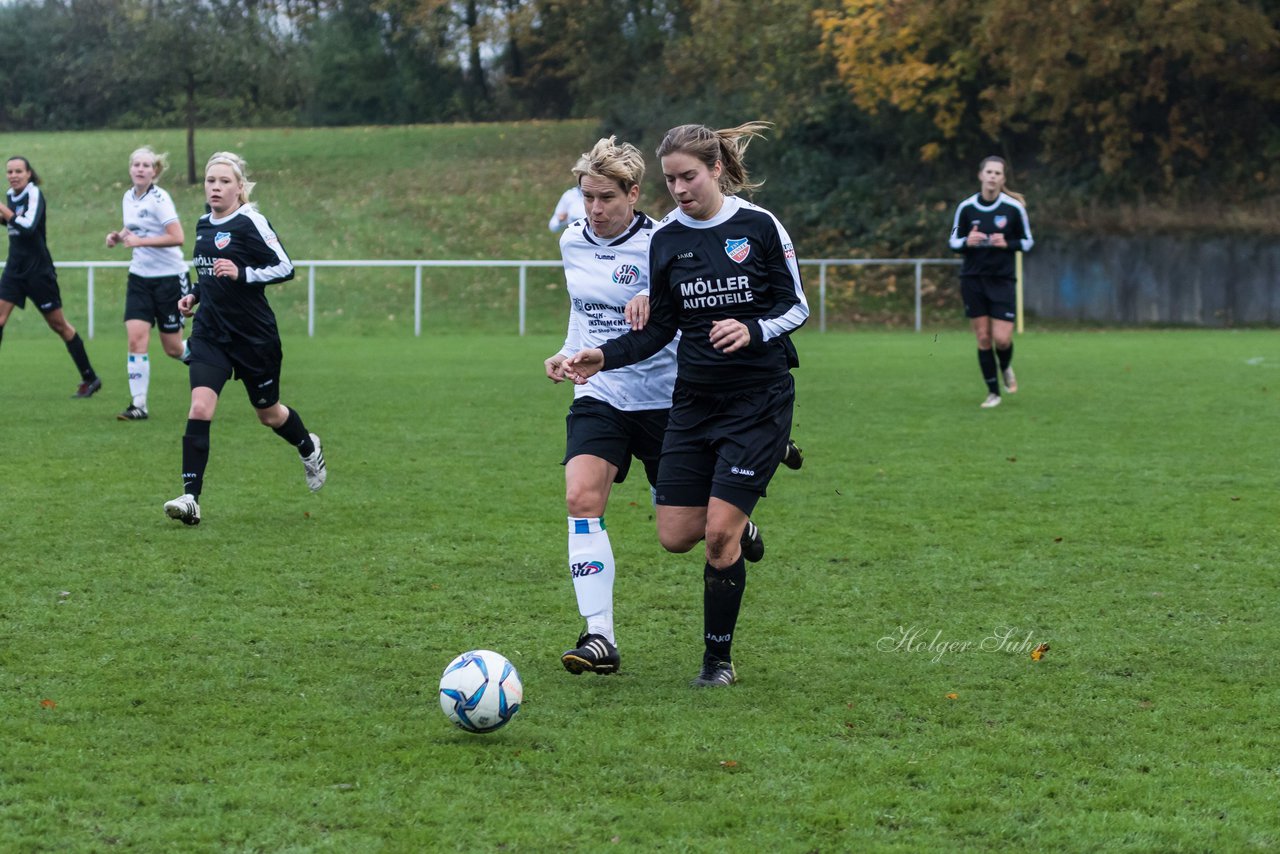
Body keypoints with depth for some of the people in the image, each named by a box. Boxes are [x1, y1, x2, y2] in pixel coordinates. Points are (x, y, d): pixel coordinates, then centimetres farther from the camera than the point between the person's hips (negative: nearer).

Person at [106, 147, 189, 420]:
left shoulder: (159, 198, -15)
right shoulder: (128, 197, 6)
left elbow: (177, 238, -23)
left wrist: (140, 241, -25)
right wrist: (118, 236, 4)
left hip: (169, 277, -6)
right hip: (140, 276, 6)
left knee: (173, 348, 2)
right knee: (136, 338, -10)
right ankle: (138, 405, -8)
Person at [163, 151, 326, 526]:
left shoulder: (251, 222, -13)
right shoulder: (204, 224, 9)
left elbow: (285, 268, -14)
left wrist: (242, 274, -26)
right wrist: (194, 294, 8)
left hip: (255, 337, -5)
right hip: (210, 334, 5)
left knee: (269, 414, 14)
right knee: (199, 409, -14)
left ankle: (308, 447, 48)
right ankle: (190, 498, -17)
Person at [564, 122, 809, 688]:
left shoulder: (759, 226, -7)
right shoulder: (666, 238, 4)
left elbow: (797, 307, -2)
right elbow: (660, 328, 9)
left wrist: (754, 331, -21)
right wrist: (604, 357, -5)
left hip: (758, 400, -4)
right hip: (694, 400, 5)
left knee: (719, 534, -11)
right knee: (675, 536, -1)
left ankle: (718, 659, 6)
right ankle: (740, 528, 34)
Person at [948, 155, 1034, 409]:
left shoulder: (1014, 207, -5)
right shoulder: (966, 207, -2)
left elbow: (1028, 242, 4)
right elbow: (954, 242, 6)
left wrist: (1007, 243, -16)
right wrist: (967, 242, -16)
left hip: (1002, 280, -1)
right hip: (973, 280, 1)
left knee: (1002, 339, -8)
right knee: (983, 338, 1)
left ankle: (1006, 368, 28)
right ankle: (993, 392, 14)